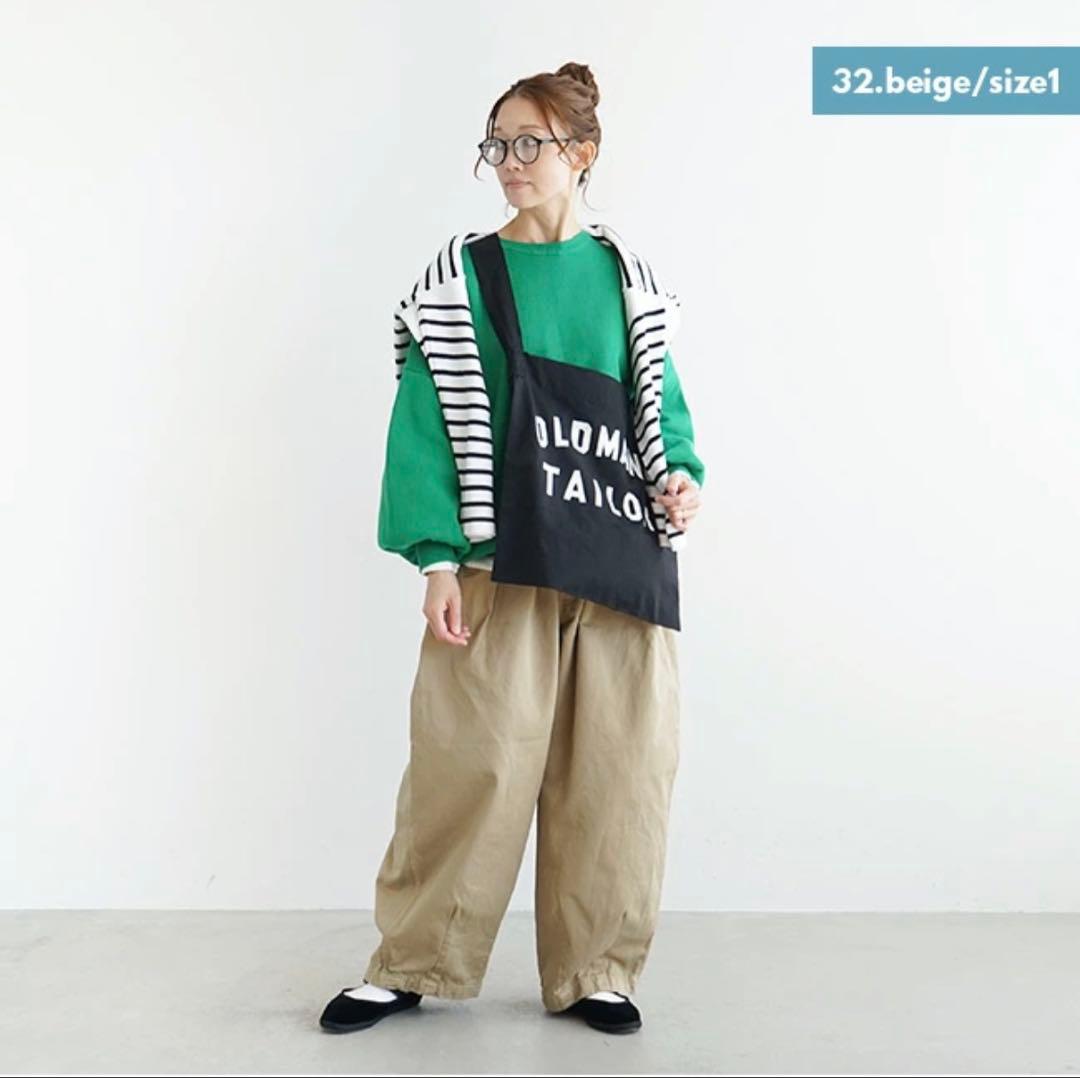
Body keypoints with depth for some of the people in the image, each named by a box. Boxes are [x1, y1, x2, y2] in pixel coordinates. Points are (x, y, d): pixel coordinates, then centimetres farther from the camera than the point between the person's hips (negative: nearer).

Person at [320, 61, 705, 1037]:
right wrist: (437, 559, -10)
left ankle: (594, 973, 21)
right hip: (503, 561, -2)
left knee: (616, 769, 5)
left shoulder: (627, 276, 12)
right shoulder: (462, 277, 5)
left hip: (624, 562, 3)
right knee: (474, 762, -2)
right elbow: (426, 421, -1)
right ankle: (411, 966, 17)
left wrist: (681, 475, -3)